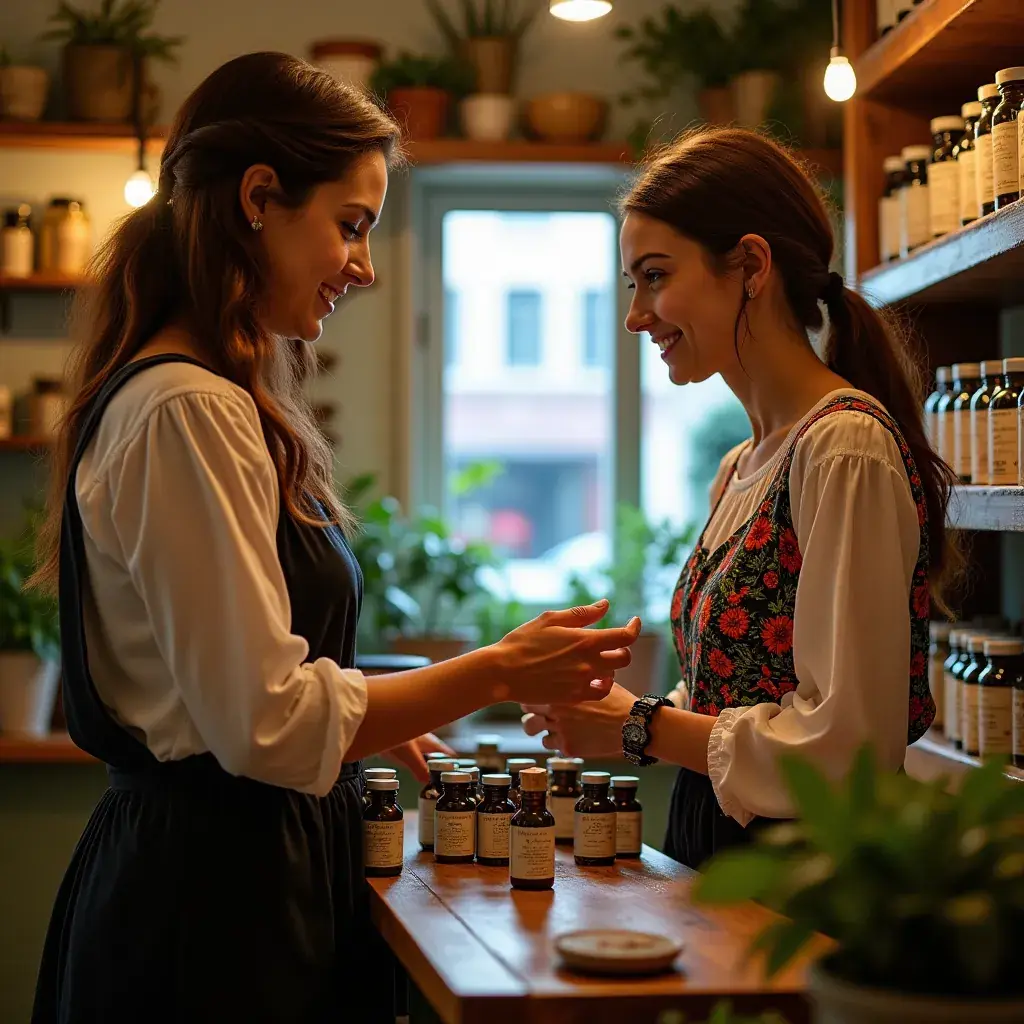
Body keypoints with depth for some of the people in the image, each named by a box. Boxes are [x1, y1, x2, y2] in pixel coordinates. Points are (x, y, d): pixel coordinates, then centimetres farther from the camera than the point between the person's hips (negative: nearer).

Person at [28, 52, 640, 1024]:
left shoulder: (221, 402, 13)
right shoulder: (188, 414, -19)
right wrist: (499, 671, -15)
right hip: (211, 898, -10)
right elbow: (266, 720, -22)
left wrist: (367, 728, 18)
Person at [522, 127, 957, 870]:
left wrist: (639, 727, -12)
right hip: (716, 853, 8)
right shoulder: (744, 468, 11)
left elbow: (847, 743, -22)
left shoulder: (846, 449, -17)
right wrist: (608, 710, 0)